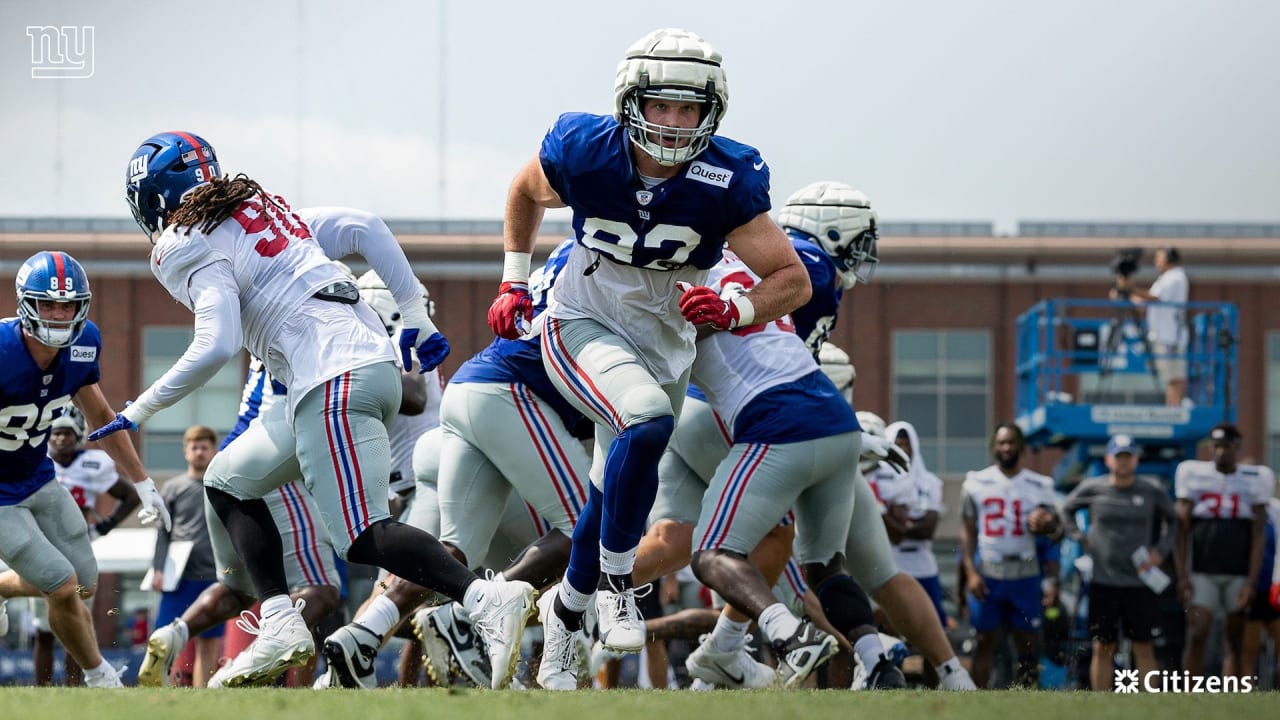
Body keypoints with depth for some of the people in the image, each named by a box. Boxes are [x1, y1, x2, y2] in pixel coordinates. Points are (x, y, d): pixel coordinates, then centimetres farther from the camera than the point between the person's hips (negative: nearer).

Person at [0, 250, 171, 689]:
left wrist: (143, 484, 11)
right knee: (63, 588, -10)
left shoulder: (81, 344, -10)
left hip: (37, 479, 7)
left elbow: (99, 416, 8)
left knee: (84, 584, 12)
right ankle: (100, 678, 16)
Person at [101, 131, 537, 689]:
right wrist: (415, 318, 18)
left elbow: (216, 346, -14)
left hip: (334, 380, -10)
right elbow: (364, 229, 18)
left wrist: (140, 411, -4)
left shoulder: (187, 248, -3)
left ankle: (487, 599, -31)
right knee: (230, 485, 18)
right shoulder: (263, 209, 22)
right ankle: (280, 624, 5)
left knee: (364, 537, -16)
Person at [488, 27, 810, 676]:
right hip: (583, 326, -3)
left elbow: (793, 280, -16)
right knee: (646, 421, -33)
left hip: (663, 344, 3)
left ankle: (566, 612, 41)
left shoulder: (726, 181, -22)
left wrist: (734, 312, -34)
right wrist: (513, 285, 7)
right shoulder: (585, 151, -21)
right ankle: (615, 581, -15)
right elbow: (526, 191, 5)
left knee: (615, 496, 14)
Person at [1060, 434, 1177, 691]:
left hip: (1139, 581, 0)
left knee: (1144, 648, 0)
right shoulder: (1092, 489, 1)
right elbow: (1066, 510, 17)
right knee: (1102, 648, 3)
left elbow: (1173, 520, 15)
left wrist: (1160, 551, 3)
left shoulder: (1153, 491, 1)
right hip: (1102, 581, 0)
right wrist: (1082, 542, 6)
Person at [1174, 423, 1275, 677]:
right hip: (1202, 574, 0)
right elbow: (1182, 530, 3)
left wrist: (1251, 583, -7)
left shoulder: (1253, 480, 2)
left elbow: (1258, 535, 1)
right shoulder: (1194, 475, 3)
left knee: (1236, 641, 1)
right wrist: (1182, 576, -5)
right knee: (1197, 636, -11)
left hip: (1239, 575, 0)